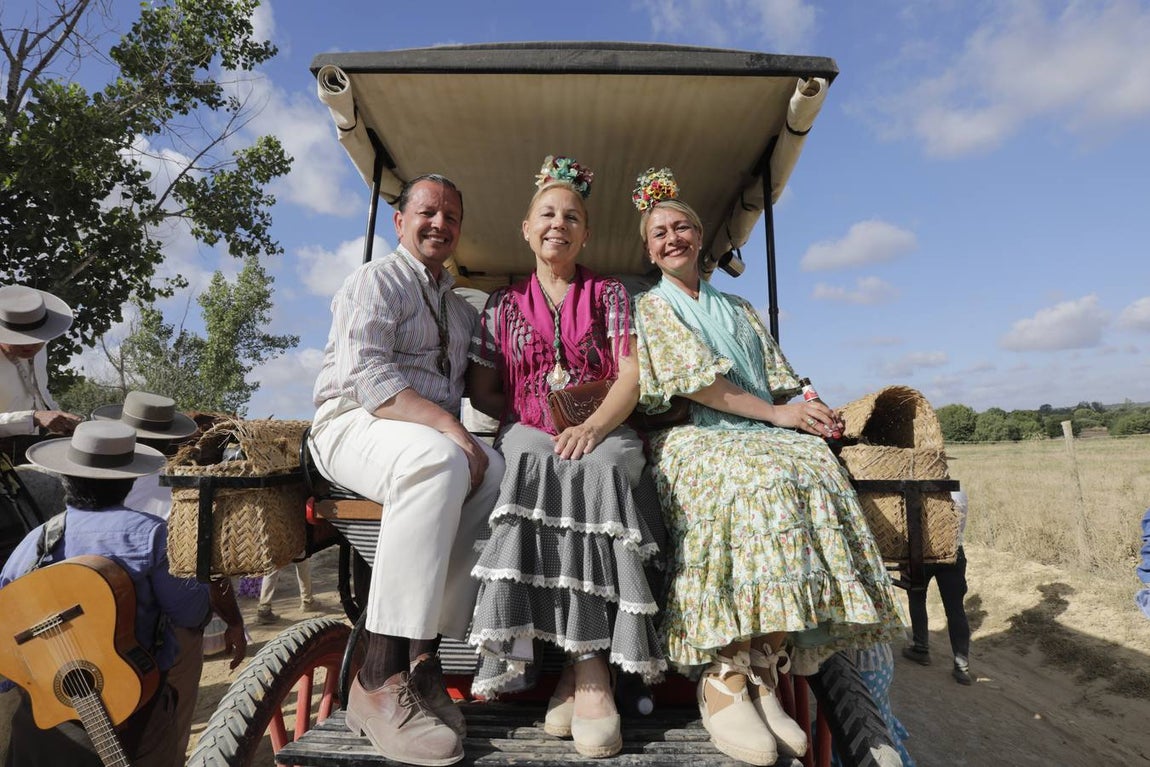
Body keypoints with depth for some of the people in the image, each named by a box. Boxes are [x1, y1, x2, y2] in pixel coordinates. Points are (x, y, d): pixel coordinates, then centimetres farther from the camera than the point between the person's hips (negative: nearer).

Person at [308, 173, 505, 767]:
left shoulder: (460, 309, 25)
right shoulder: (377, 280, 1)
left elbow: (465, 384, 22)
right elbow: (366, 375, -15)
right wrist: (447, 426, -25)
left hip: (439, 438, 6)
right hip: (353, 424, -6)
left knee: (497, 472, -25)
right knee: (438, 460, -37)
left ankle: (422, 654, -22)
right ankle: (380, 677, -34)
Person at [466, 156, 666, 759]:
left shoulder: (610, 295, 14)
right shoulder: (503, 304, 17)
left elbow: (632, 376, -1)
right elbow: (482, 392, 12)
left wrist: (593, 425, -19)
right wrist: (534, 420, -3)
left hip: (602, 433, 0)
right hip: (527, 435, 1)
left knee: (597, 466, -36)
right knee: (537, 463, -36)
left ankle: (581, 664, -33)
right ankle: (589, 665, -33)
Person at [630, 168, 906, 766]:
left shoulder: (738, 309, 28)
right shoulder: (651, 307, 12)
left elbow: (780, 380, 20)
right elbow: (692, 380, -4)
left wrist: (808, 407, -4)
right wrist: (775, 412, -11)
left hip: (762, 433, 5)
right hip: (692, 437, -4)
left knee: (815, 467, -30)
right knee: (759, 478, -37)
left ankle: (761, 671, -27)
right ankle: (726, 679, -30)